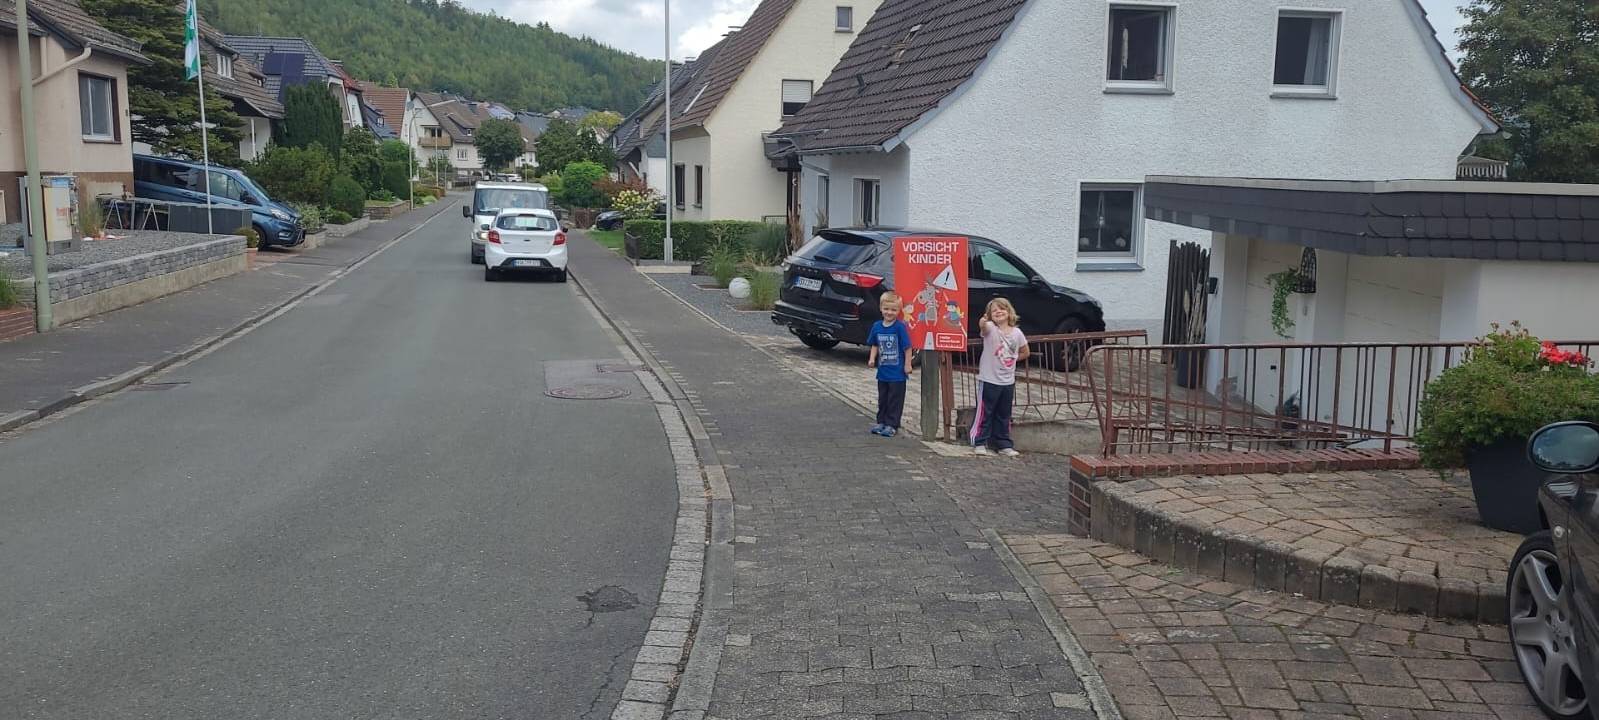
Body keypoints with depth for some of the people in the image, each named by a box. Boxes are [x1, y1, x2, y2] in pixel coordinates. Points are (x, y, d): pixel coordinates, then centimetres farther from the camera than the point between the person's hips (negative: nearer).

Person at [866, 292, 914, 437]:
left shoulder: (900, 327, -14)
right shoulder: (877, 326, 2)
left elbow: (907, 347, -10)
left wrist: (907, 365, -10)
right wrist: (872, 358, 0)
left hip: (897, 372, -5)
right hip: (882, 371, 5)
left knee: (895, 400, 3)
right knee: (882, 399, 16)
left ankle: (891, 425, 9)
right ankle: (881, 422, 26)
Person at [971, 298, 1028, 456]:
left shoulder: (1017, 333, 1)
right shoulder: (990, 328, -11)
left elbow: (1025, 353, 16)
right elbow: (983, 326, -39)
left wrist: (1012, 359, 4)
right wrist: (983, 322, -61)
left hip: (1008, 382, 4)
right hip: (989, 380, -4)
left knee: (1004, 415, 14)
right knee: (984, 413, 0)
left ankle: (1004, 445, 23)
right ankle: (979, 443, 10)